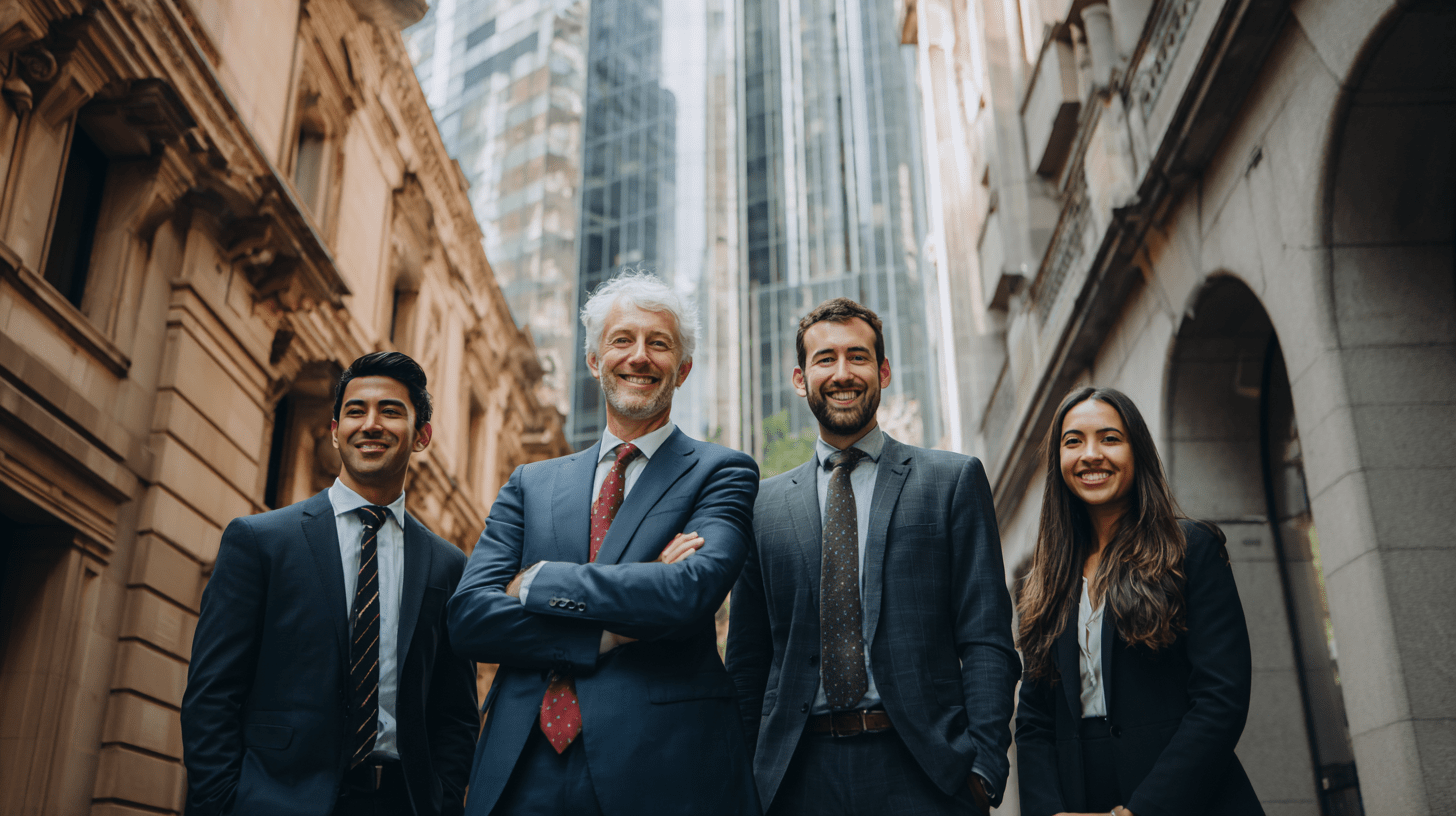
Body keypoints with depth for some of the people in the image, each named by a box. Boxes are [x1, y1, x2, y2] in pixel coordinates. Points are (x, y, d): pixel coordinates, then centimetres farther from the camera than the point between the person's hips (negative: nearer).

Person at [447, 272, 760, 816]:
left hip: (660, 771, -2)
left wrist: (536, 582, -8)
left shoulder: (722, 474, 2)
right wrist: (610, 634, -13)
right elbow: (469, 617, 0)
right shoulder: (531, 485, 12)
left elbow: (692, 592, -16)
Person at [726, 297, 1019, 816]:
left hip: (923, 772, -1)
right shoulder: (765, 505, 9)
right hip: (798, 774, 2)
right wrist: (745, 772, 4)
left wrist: (983, 766, -10)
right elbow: (746, 657, 11)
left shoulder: (954, 481, 3)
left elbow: (987, 641, -1)